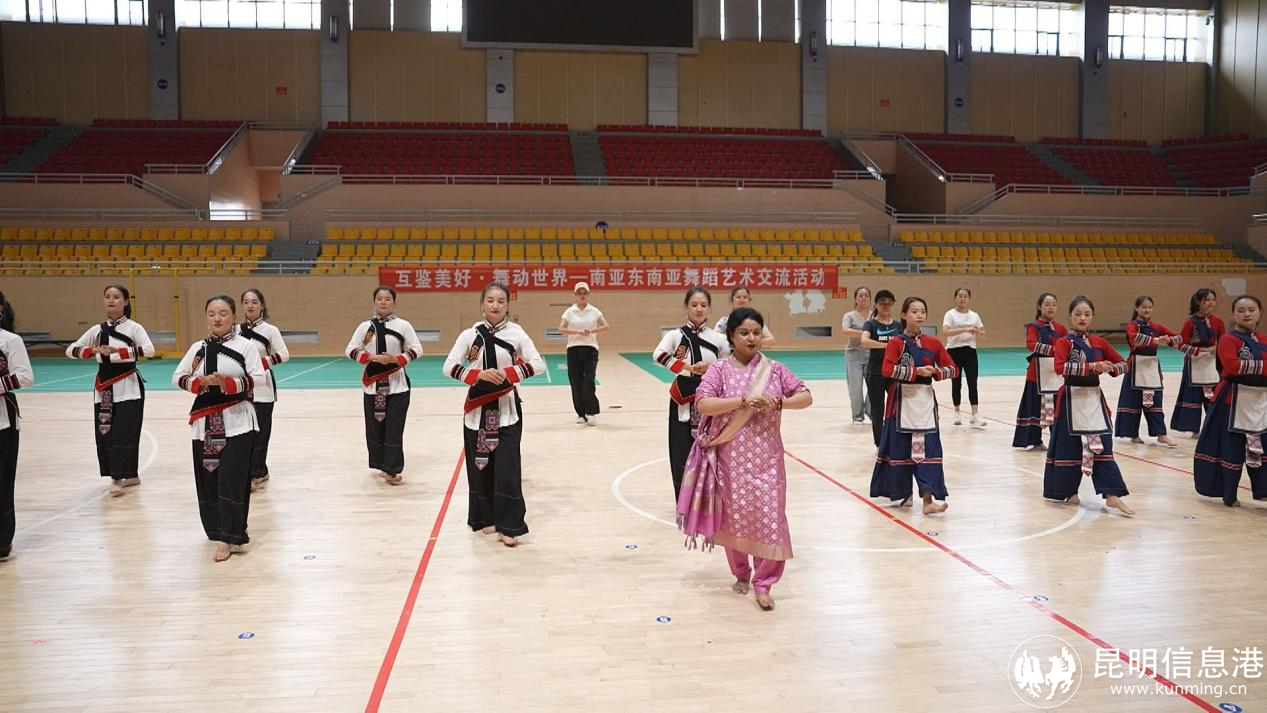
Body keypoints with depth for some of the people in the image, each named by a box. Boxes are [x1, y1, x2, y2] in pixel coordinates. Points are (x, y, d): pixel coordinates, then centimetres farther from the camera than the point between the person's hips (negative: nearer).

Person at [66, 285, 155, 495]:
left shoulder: (133, 327, -2)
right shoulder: (97, 329, 10)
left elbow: (149, 350, -18)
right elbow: (70, 350, 11)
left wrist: (117, 351, -22)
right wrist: (93, 351, -8)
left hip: (127, 386, -5)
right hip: (104, 387, 5)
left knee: (124, 433, -9)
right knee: (104, 433, 5)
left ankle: (118, 478, -4)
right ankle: (131, 475, 17)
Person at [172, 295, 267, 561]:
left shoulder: (246, 345, -2)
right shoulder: (197, 347, 8)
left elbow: (258, 378, -5)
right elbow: (177, 378, 9)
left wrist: (228, 383, -19)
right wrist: (202, 382, -10)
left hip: (237, 420, -4)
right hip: (205, 421, 4)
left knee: (232, 479, -7)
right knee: (208, 479, 7)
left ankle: (228, 539, -3)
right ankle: (217, 530, 24)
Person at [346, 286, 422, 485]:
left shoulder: (403, 325, 0)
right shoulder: (365, 326, 3)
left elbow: (417, 349, 0)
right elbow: (351, 350, 2)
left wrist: (397, 359, -15)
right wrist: (372, 357, -14)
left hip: (397, 385, -2)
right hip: (373, 384, 2)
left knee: (394, 429, -3)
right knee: (375, 427, 7)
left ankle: (391, 470, 2)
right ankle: (383, 465, 23)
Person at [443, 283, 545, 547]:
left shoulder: (516, 333, -2)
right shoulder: (470, 335, -1)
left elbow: (538, 364, -7)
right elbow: (449, 367, -6)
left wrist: (508, 373, -19)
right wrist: (480, 374, -20)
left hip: (507, 409, -1)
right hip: (477, 408, 1)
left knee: (507, 467, -6)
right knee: (480, 466, 8)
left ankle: (508, 526, 0)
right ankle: (486, 518, 25)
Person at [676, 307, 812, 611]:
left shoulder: (774, 369, 4)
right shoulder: (719, 370, -4)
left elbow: (806, 397, 3)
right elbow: (703, 404, -19)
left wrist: (780, 402, -16)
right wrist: (744, 400, -25)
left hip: (766, 458, 1)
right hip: (731, 457, -1)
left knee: (769, 517, -4)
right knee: (734, 517, 10)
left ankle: (763, 583, 7)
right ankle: (741, 574, 31)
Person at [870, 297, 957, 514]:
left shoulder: (933, 343, 5)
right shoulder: (896, 343, -5)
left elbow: (953, 369, 10)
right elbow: (888, 370, -19)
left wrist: (937, 372, -9)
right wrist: (916, 371, -21)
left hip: (925, 400, 3)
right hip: (902, 400, -2)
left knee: (927, 449, -4)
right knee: (899, 448, 7)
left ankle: (928, 499, -6)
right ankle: (900, 494, 24)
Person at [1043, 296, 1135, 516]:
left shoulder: (1099, 343, 7)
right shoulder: (1064, 342, -6)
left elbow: (1123, 364, 15)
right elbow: (1060, 367, -25)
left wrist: (1110, 369, -7)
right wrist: (1092, 367, -28)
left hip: (1094, 399, 4)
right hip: (1071, 399, -4)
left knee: (1102, 447, -1)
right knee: (1068, 447, 4)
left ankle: (1112, 495, -2)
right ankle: (1068, 492, 20)